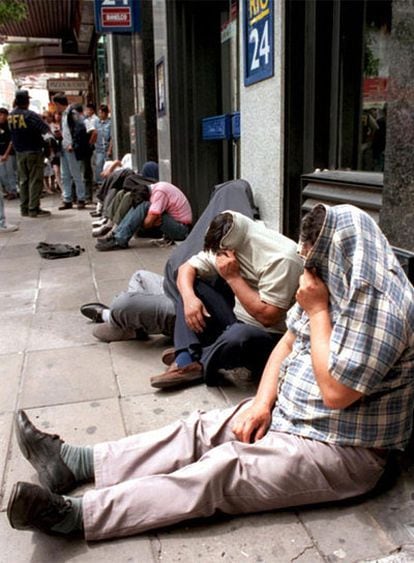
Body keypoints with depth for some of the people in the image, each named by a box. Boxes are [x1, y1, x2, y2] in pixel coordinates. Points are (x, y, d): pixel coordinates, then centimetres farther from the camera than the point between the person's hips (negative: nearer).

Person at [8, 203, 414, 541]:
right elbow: (288, 342, 9)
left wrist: (318, 311, -20)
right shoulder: (331, 283, 6)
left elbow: (335, 392, -26)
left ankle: (74, 516, -23)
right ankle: (76, 462, -2)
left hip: (341, 450, -8)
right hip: (288, 414, 8)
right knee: (202, 429, -3)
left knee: (219, 471, -21)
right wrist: (262, 403, -4)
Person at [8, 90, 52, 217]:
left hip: (19, 152, 6)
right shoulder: (30, 115, -15)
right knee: (35, 180, -2)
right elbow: (46, 129, -19)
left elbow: (12, 133, 8)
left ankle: (24, 208, 14)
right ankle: (34, 209, -4)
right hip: (34, 151, -6)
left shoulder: (10, 115, 4)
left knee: (23, 180, 12)